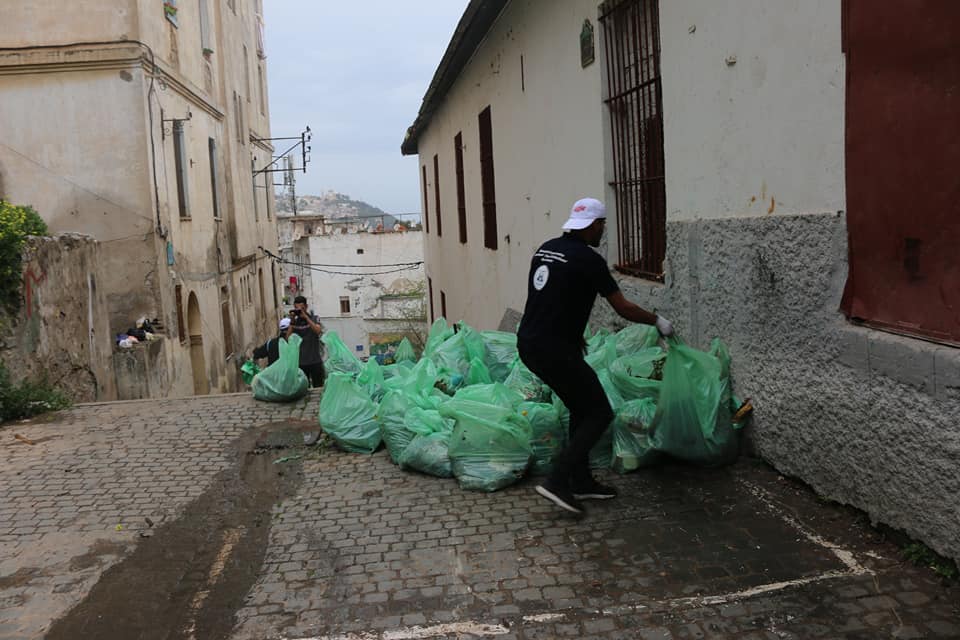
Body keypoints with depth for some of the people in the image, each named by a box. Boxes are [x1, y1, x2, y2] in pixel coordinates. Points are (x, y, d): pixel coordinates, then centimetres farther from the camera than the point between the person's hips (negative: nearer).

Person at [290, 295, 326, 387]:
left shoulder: (313, 318, 4)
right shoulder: (294, 322, 7)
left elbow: (318, 331, -16)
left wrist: (306, 317, -19)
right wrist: (292, 321, -11)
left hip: (315, 361, -1)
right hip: (300, 362, 1)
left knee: (319, 387, 3)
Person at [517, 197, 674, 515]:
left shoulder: (546, 248, 13)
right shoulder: (589, 259, -12)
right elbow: (624, 309, -7)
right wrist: (658, 321, 10)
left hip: (529, 343, 9)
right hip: (554, 350, -9)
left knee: (582, 409, 20)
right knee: (599, 413, 2)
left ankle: (581, 481, 24)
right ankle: (557, 480, -5)